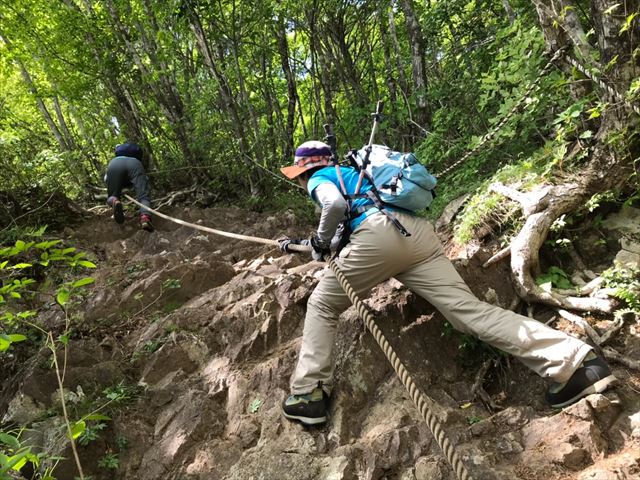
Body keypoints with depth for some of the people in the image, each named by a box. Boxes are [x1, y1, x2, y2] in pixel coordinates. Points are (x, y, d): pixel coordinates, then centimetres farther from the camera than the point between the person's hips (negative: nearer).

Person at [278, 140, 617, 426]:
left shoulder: (320, 179, 17)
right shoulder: (348, 173, 40)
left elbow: (335, 205, -8)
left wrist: (321, 242, 8)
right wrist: (301, 243, 53)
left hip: (381, 232, -7)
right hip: (418, 232, 7)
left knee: (322, 305, 11)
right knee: (468, 310, -5)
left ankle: (309, 394, 8)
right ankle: (577, 361, -14)